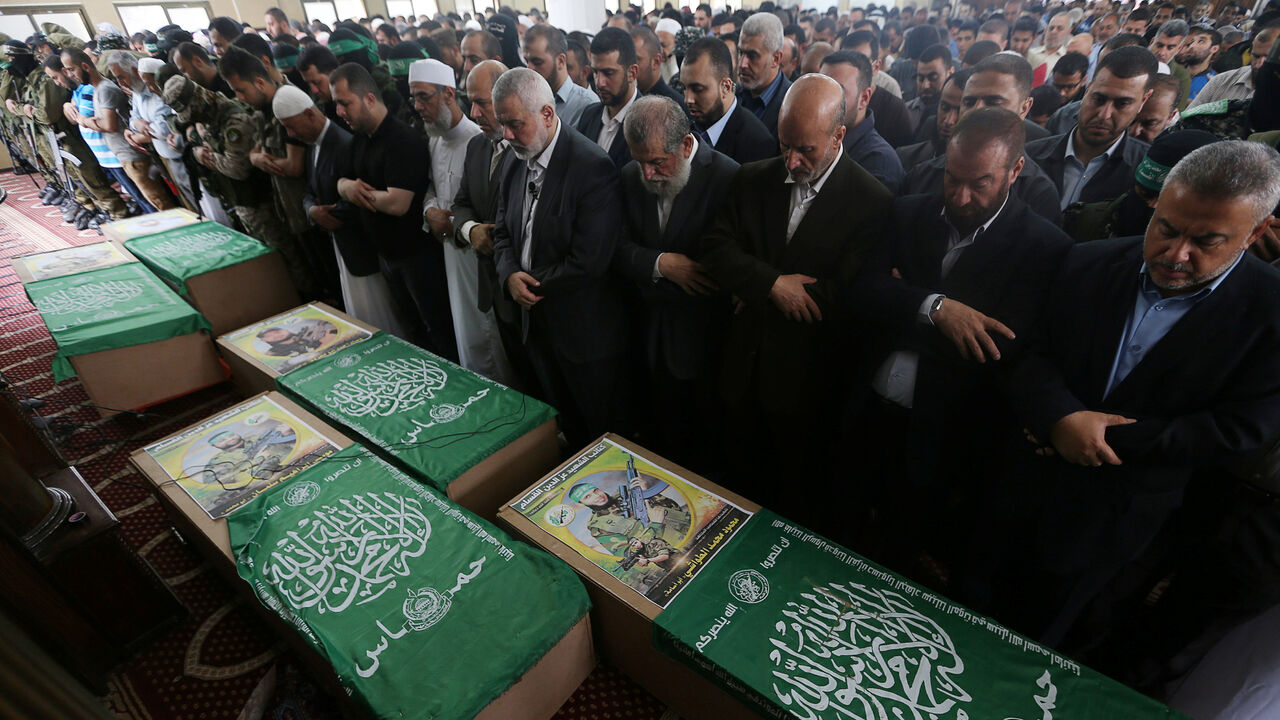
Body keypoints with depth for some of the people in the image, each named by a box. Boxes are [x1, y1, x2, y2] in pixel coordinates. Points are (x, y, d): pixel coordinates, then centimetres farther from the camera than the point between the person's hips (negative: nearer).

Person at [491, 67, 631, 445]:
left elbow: (588, 262, -24)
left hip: (587, 331, -7)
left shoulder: (593, 167, -20)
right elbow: (503, 232, 13)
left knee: (607, 431, 12)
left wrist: (535, 284, -12)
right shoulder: (517, 163, 6)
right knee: (567, 429, 22)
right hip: (538, 324, 7)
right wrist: (510, 275, -8)